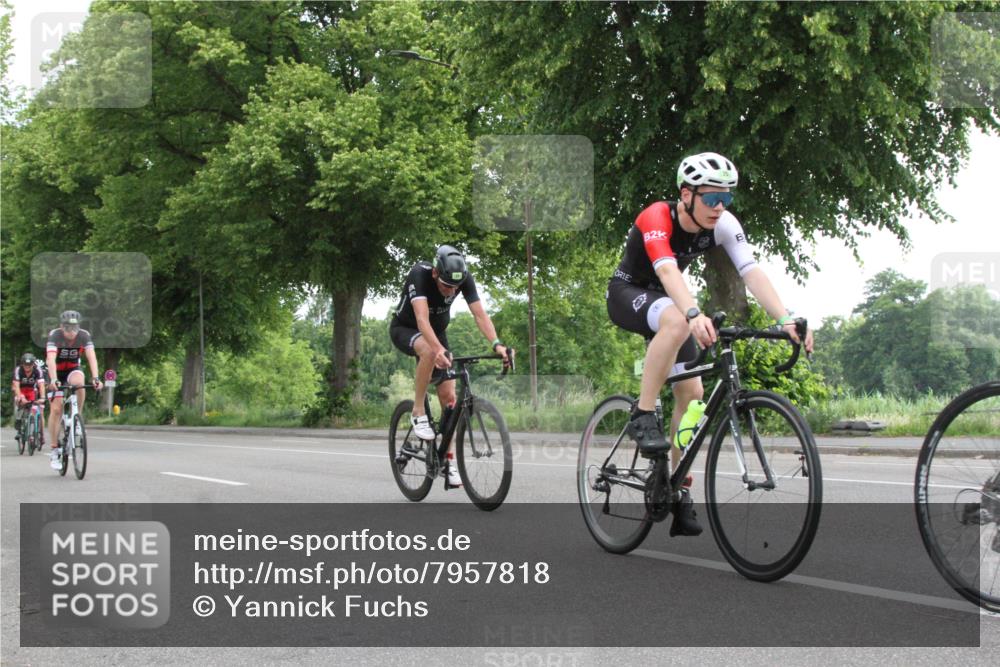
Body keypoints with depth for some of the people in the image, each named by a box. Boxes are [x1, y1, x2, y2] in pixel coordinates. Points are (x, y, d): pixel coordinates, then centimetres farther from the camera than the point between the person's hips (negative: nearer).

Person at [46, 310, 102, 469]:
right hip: (56, 371, -1)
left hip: (73, 369, 1)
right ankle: (55, 450, -2)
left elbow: (91, 357, -31)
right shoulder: (55, 335, -27)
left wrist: (95, 378, -45)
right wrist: (53, 380, -53)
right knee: (56, 409, -10)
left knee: (78, 382, -35)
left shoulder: (84, 335, -21)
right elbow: (51, 359, -39)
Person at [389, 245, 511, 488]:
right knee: (429, 351, -39)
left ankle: (449, 462, 0)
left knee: (448, 396, -7)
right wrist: (439, 349, -63)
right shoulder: (419, 274, -35)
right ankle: (418, 412, -21)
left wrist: (496, 344, -47)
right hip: (405, 329, -4)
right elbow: (422, 318, -47)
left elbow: (480, 313, -30)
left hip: (437, 331, 4)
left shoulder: (465, 278, -23)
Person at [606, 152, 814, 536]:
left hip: (665, 300, 6)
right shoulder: (657, 218, -31)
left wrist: (787, 320, -41)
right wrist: (694, 314, -65)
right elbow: (668, 272, -47)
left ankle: (680, 496, 5)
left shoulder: (723, 224, -16)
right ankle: (643, 417, -27)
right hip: (627, 294, -6)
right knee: (676, 322, -39)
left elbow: (752, 272, -27)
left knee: (692, 392, -4)